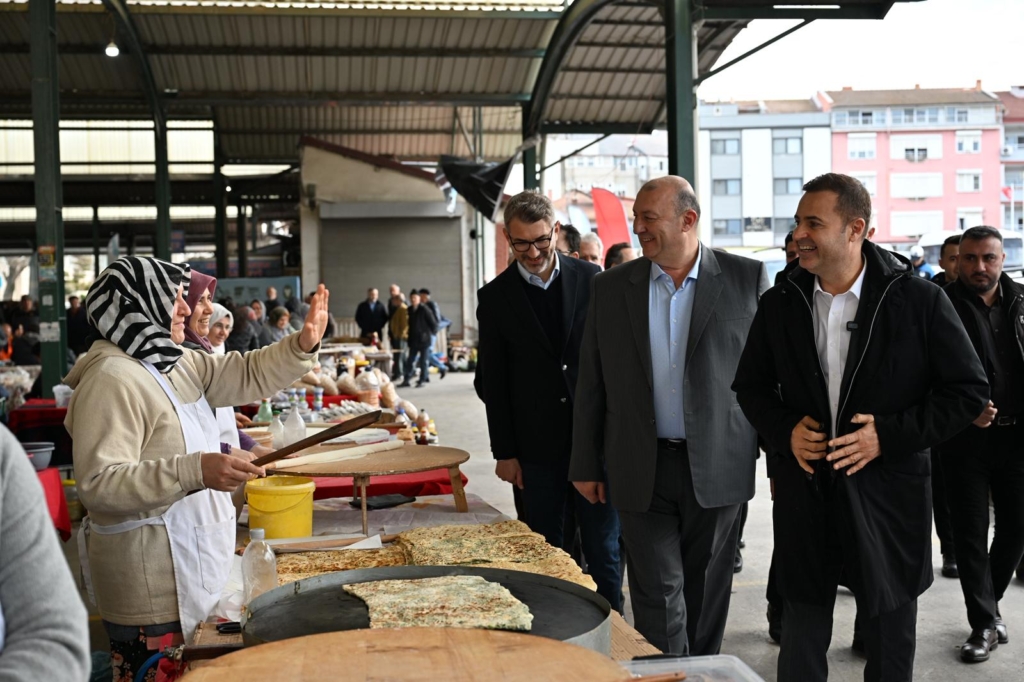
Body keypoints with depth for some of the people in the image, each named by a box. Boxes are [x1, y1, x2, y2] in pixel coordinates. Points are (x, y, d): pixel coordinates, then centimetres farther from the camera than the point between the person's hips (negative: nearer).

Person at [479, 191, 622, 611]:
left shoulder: (591, 280, 1)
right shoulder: (496, 297, 1)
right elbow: (494, 382, 2)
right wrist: (504, 452, 0)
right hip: (537, 446, 0)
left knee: (603, 550, 7)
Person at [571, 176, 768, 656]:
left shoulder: (747, 278, -2)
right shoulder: (610, 287, 3)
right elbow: (590, 383, 7)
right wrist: (585, 465, 7)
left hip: (717, 468, 0)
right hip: (642, 471, 1)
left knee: (706, 593, 13)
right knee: (657, 598, 2)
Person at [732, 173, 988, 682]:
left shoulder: (919, 301, -9)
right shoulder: (780, 304, 1)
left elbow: (969, 390, -6)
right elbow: (751, 386, 11)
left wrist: (890, 435, -16)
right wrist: (785, 431, -8)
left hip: (887, 497, -2)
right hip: (804, 493, 2)